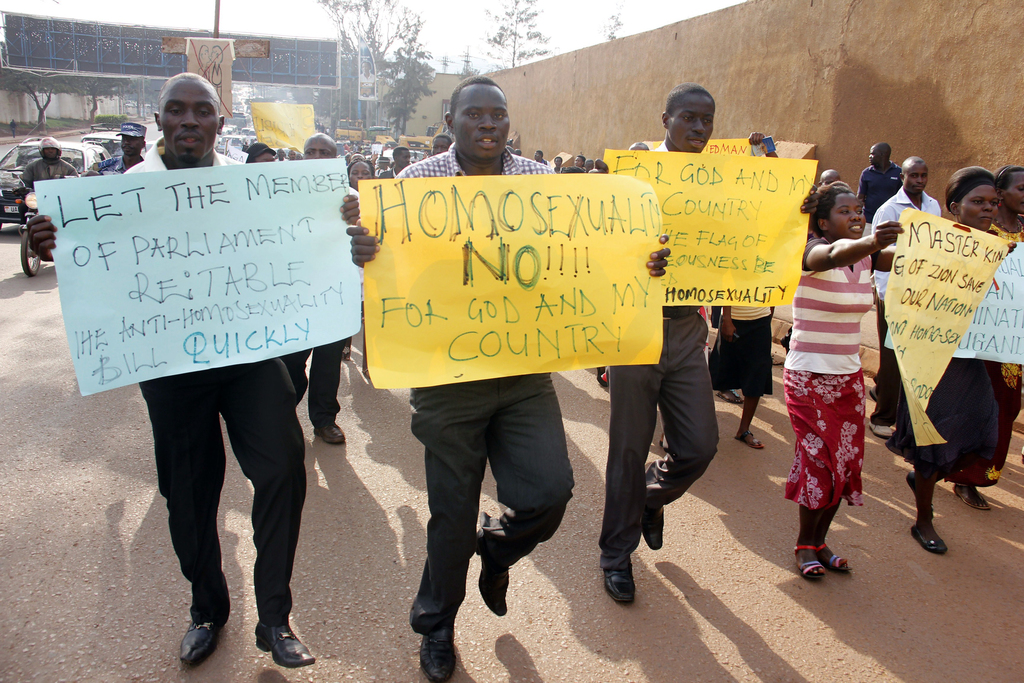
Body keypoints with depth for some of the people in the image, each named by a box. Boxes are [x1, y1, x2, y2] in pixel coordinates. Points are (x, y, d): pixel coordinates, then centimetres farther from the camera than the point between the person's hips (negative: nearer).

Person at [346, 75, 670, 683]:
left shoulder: (540, 180, 5)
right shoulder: (418, 181, -1)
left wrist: (640, 264, -11)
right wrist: (362, 252, -26)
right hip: (448, 375, -2)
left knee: (551, 491, -3)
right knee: (454, 508, 9)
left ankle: (497, 551, 35)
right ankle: (437, 623, 37)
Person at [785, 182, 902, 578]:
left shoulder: (865, 255, 5)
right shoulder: (812, 251, -14)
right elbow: (835, 255, -37)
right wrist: (872, 241, -57)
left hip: (849, 375, 6)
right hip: (808, 376, -6)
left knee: (846, 461, 8)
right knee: (820, 459, -4)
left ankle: (819, 540, 25)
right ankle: (805, 544, 16)